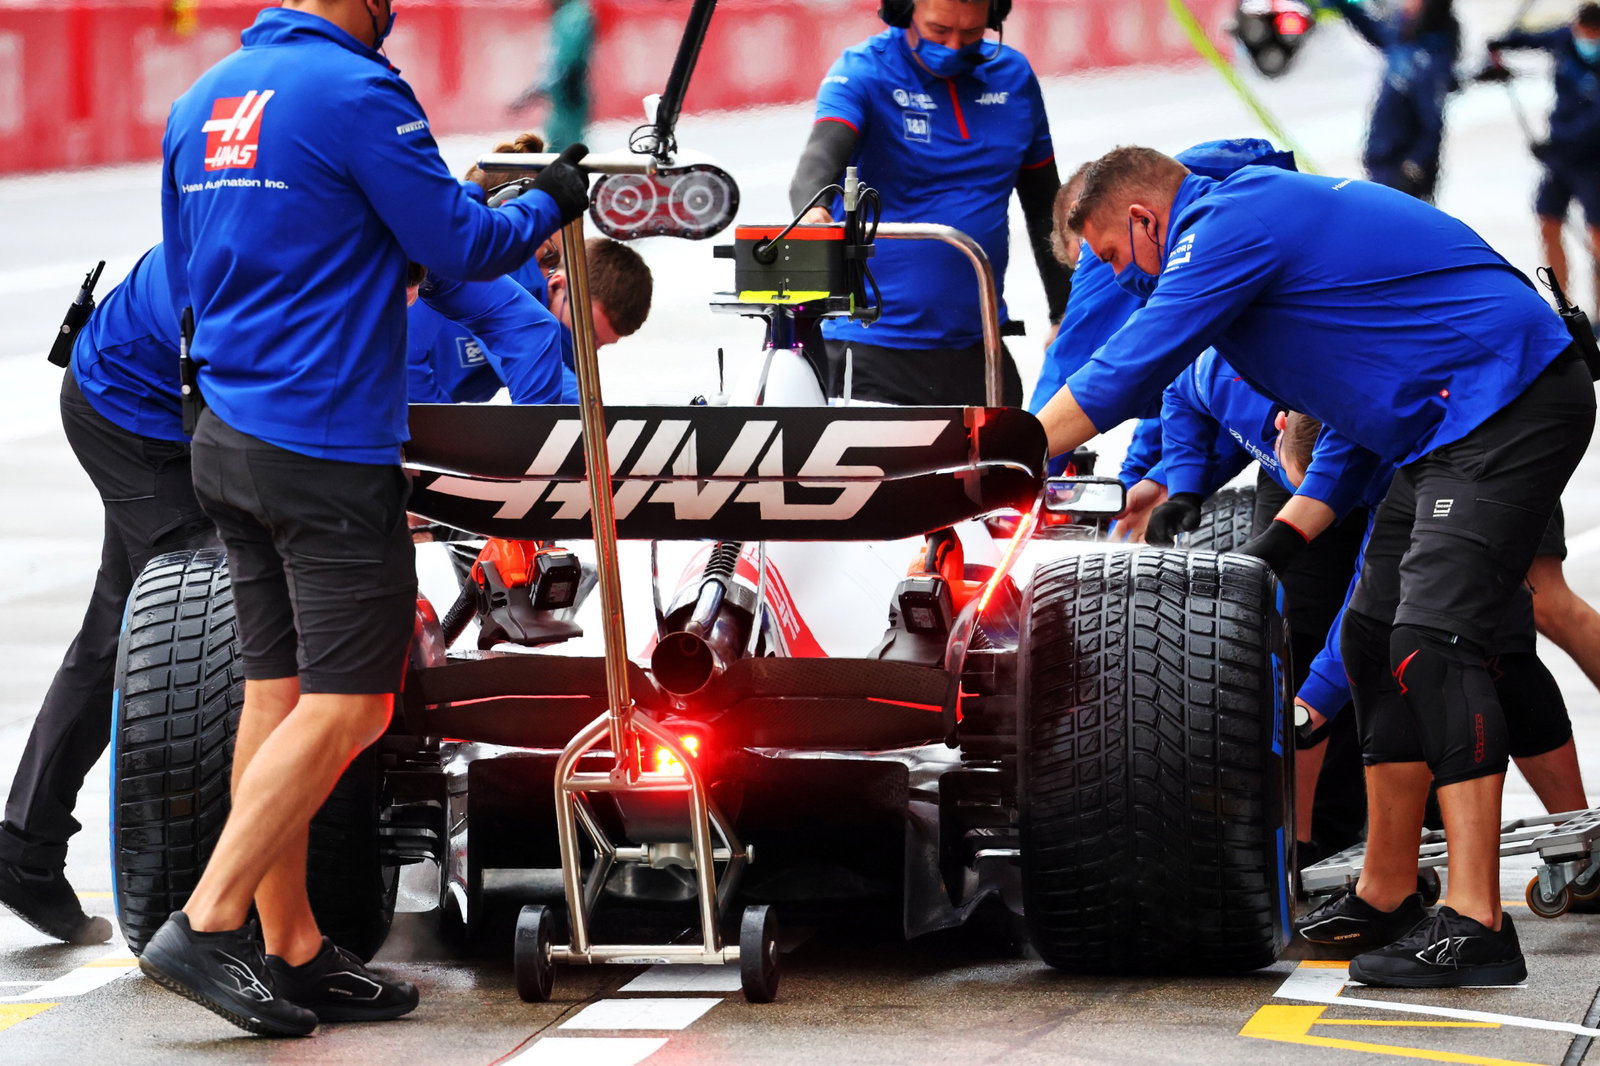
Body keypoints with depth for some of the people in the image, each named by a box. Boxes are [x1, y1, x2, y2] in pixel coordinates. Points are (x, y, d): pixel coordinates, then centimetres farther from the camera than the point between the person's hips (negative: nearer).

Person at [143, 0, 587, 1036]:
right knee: (347, 705, -4)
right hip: (331, 448, -8)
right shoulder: (357, 89, -14)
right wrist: (549, 202, 10)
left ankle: (292, 952, 11)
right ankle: (208, 925, -10)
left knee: (277, 690, 10)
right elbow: (461, 245, -9)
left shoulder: (201, 100, 11)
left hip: (226, 437, 8)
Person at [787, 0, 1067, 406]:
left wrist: (1066, 316, 20)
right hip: (872, 345, -5)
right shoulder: (863, 72, -7)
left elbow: (1044, 204, 19)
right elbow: (821, 156, -27)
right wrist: (814, 211, -50)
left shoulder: (1013, 76, 8)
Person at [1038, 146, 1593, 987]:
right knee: (1373, 637, 13)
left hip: (1508, 405, -11)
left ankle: (1474, 925, -26)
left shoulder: (1230, 225, -12)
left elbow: (1122, 378, -13)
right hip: (1448, 424, 11)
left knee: (1432, 639, -20)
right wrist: (1276, 546, 26)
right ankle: (1385, 900, 19)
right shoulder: (1256, 215, 20)